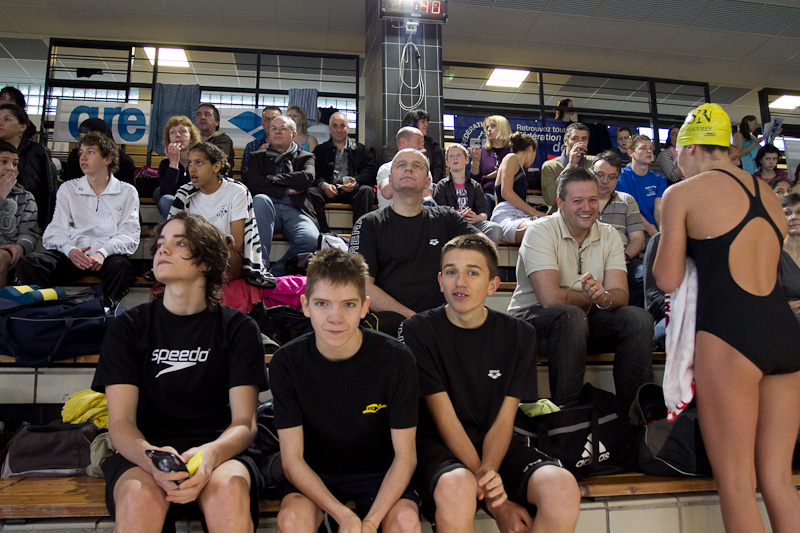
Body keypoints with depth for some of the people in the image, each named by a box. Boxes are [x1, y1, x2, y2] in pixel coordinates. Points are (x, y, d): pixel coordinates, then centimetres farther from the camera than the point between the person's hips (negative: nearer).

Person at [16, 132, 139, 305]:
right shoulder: (68, 189, 19)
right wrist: (71, 250, -18)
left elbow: (130, 236, 0)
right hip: (72, 255, 3)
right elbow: (56, 231, 7)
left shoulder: (127, 192, 12)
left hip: (109, 255, -2)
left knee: (121, 265, -39)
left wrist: (102, 252, -20)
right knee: (27, 264, -26)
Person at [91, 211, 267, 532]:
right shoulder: (129, 328, 7)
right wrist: (152, 458, -25)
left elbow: (245, 423, -3)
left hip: (217, 454, -1)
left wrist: (209, 454, -26)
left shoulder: (238, 328, 4)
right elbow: (120, 423, -2)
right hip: (142, 455, 1)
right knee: (141, 495, -33)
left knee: (230, 490, -34)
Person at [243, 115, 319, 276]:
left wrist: (272, 178, 3)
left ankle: (276, 272, -16)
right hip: (267, 209, 1)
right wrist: (286, 191, 0)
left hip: (294, 211, -1)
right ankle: (260, 265, -37)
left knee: (312, 239, -32)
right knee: (260, 199, -36)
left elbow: (307, 178, -1)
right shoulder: (258, 157, 25)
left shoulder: (305, 157, 23)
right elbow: (252, 184, 5)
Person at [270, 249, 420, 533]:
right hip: (313, 473, 1)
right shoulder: (287, 362, -15)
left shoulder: (396, 359, -17)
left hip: (378, 471, 0)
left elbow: (405, 455, -12)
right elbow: (292, 457, -12)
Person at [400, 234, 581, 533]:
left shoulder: (520, 335, 3)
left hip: (494, 446, 3)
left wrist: (488, 472, -21)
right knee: (457, 487, -37)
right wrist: (493, 500, -16)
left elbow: (504, 419, 0)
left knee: (563, 488, -26)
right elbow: (445, 418, -11)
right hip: (438, 445, -3)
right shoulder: (419, 331, -7)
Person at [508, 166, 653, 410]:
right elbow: (550, 298, -24)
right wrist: (594, 297, -10)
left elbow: (620, 294, -9)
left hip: (585, 319, 5)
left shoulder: (609, 235, 3)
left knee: (638, 318, -18)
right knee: (571, 316, -36)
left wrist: (604, 297, -33)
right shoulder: (541, 231, -14)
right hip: (532, 317, -5)